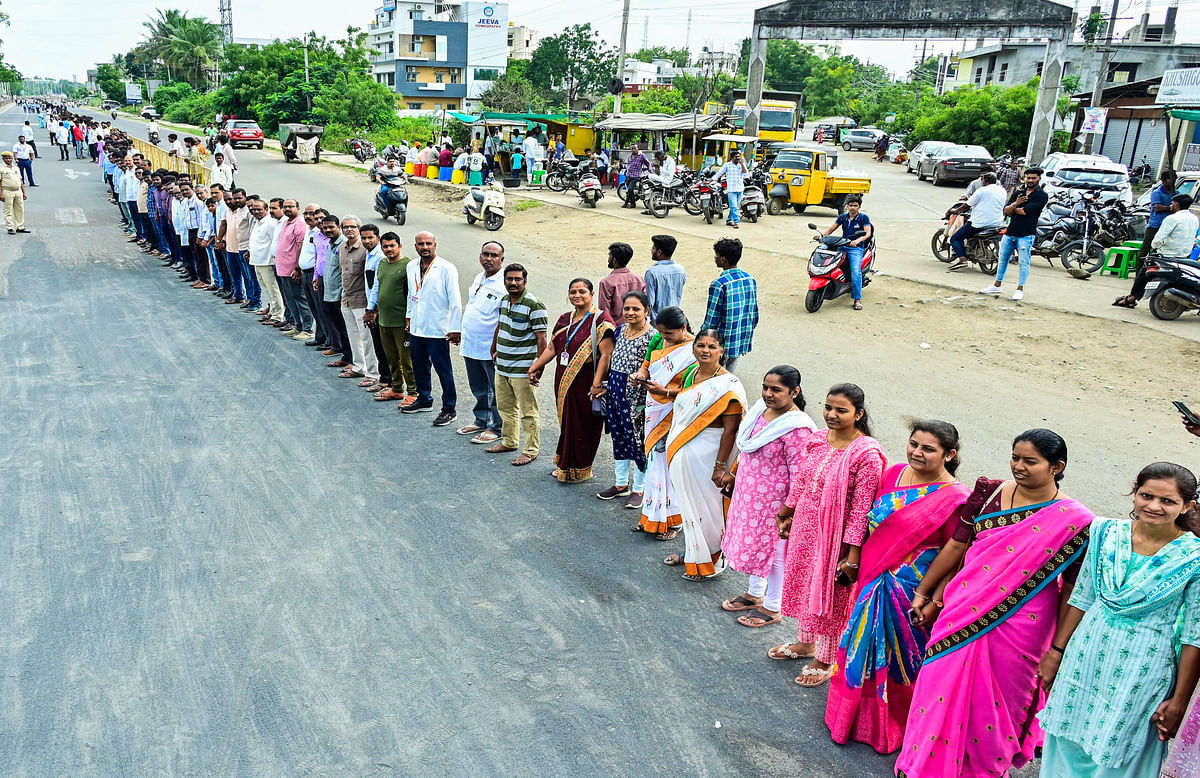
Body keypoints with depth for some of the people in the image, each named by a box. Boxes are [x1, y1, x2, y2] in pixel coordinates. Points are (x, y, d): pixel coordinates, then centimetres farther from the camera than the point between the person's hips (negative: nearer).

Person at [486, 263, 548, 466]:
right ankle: (509, 441, 36)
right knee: (505, 407, 20)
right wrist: (495, 350, 24)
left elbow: (541, 338, -16)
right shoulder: (504, 301, 9)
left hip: (522, 370, -8)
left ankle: (531, 450, 11)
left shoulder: (534, 305, -16)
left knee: (528, 412, 0)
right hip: (502, 366, 8)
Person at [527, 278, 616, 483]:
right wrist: (534, 368, 10)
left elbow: (606, 355, -16)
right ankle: (565, 465, 28)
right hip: (564, 381, 7)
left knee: (584, 425, 4)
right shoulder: (564, 320, 12)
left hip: (586, 384, -6)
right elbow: (551, 348, 16)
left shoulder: (600, 320, -10)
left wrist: (597, 384, -22)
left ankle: (579, 470, 17)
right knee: (566, 422, 14)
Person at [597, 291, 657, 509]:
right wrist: (606, 385, 14)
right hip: (616, 391, 7)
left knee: (637, 440, 4)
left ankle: (638, 489, 20)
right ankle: (621, 484, 32)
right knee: (619, 436, 17)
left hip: (636, 396, -7)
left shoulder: (652, 337, -15)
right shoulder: (621, 330, 7)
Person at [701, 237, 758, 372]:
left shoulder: (719, 285, -21)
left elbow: (711, 319, -17)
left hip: (721, 346, -6)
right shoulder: (750, 280, 0)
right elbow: (754, 316, 8)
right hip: (742, 344, 7)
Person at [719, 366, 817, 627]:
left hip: (772, 501, -8)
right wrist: (737, 476, 19)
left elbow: (799, 474, -22)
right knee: (752, 542, 23)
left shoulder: (796, 428, -27)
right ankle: (755, 594, 45)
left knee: (773, 551, 9)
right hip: (748, 493, 8)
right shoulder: (761, 409, -2)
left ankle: (773, 608, 30)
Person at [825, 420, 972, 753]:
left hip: (911, 592, -5)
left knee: (896, 655, 12)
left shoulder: (954, 498, -18)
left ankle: (889, 727, 36)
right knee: (864, 646, 18)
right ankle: (859, 714, 41)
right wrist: (856, 562, 11)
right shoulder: (894, 473, -1)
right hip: (873, 581, 6)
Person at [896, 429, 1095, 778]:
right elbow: (955, 547, 3)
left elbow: (1071, 589, -5)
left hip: (1017, 629, -3)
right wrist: (925, 594, 8)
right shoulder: (988, 493, -1)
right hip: (963, 613, 3)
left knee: (994, 701, 12)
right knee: (943, 685, 12)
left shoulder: (1074, 521, -10)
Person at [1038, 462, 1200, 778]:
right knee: (1067, 748, 15)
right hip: (1086, 655, 3)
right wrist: (1056, 652, 7)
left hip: (1142, 672, -3)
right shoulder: (1108, 533, -3)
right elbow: (1081, 598, 5)